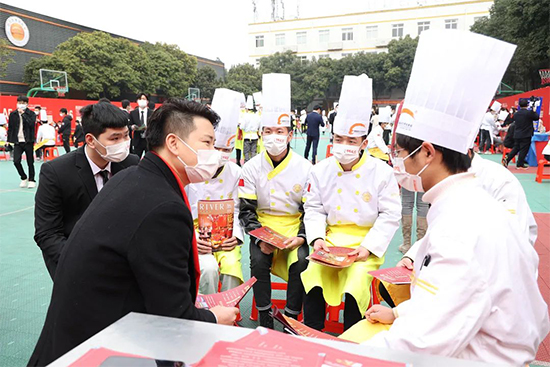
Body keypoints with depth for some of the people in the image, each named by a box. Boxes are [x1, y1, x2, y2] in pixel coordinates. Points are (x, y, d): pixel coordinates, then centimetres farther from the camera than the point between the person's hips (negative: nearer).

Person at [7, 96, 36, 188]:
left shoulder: (31, 114, 0)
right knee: (16, 161, -7)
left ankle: (31, 180, 15)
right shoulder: (13, 114, 7)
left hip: (28, 141, -2)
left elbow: (31, 123, -18)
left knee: (30, 162, 3)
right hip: (17, 141, 2)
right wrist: (9, 140, 8)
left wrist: (23, 114, -17)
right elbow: (10, 128, 11)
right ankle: (24, 178, 14)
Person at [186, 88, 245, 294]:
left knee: (232, 266, -24)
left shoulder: (235, 173, 4)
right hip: (195, 236, -2)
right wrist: (191, 238, -18)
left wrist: (235, 235, -11)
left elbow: (237, 211, 6)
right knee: (208, 268, -29)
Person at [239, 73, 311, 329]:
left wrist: (301, 237, -18)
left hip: (295, 228, 0)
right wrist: (259, 238, -17)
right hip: (263, 228, 1)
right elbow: (246, 210, -1)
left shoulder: (305, 168, -4)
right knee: (258, 260, -27)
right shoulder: (252, 168, -1)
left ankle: (291, 319, -5)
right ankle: (264, 316, -5)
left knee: (301, 262, -26)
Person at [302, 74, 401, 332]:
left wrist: (368, 246, -12)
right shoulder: (320, 171, 4)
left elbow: (390, 215, -2)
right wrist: (318, 238, -9)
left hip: (365, 245, -2)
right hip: (330, 241, 3)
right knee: (312, 280, -18)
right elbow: (314, 209, 8)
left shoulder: (382, 172, -4)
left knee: (355, 287, -22)